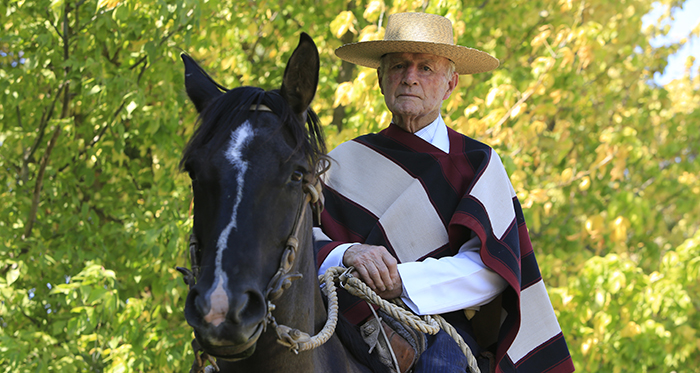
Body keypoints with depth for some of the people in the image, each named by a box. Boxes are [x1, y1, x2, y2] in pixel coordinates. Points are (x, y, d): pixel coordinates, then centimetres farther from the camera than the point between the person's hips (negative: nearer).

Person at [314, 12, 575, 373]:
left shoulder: (477, 164, 10)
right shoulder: (345, 163, 17)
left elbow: (492, 268, -4)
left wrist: (401, 280, -18)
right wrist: (348, 255, -18)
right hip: (350, 323, 1)